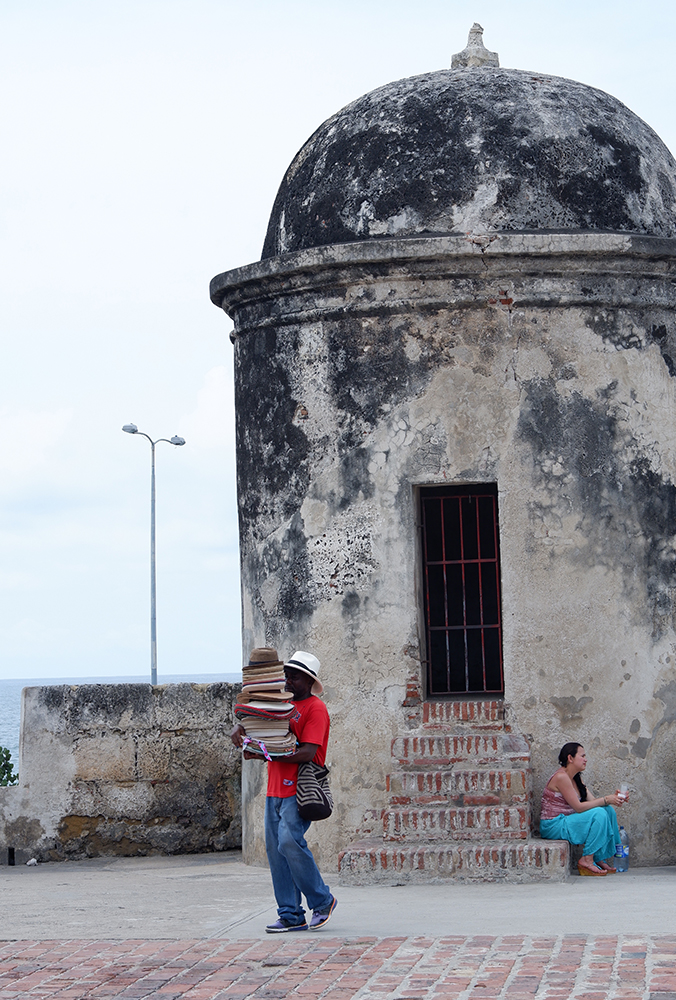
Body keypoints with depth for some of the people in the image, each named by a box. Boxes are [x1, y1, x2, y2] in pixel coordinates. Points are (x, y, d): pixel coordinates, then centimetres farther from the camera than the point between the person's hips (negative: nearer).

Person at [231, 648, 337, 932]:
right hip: (276, 789, 8)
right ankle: (291, 915, 6)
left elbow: (307, 753, -17)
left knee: (289, 842, -19)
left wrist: (265, 755, -19)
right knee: (275, 849, 2)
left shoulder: (315, 709, -7)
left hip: (299, 791, -8)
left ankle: (322, 900, -3)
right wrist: (240, 729, -2)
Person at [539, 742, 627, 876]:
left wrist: (612, 797, -9)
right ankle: (587, 860, -17)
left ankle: (601, 859, 1)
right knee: (599, 813, -22)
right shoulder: (561, 777, -17)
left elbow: (592, 801, 8)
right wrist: (606, 800, -18)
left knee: (608, 810, 2)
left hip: (565, 822, 10)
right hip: (553, 826, -10)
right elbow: (578, 807, -20)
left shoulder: (576, 779, 14)